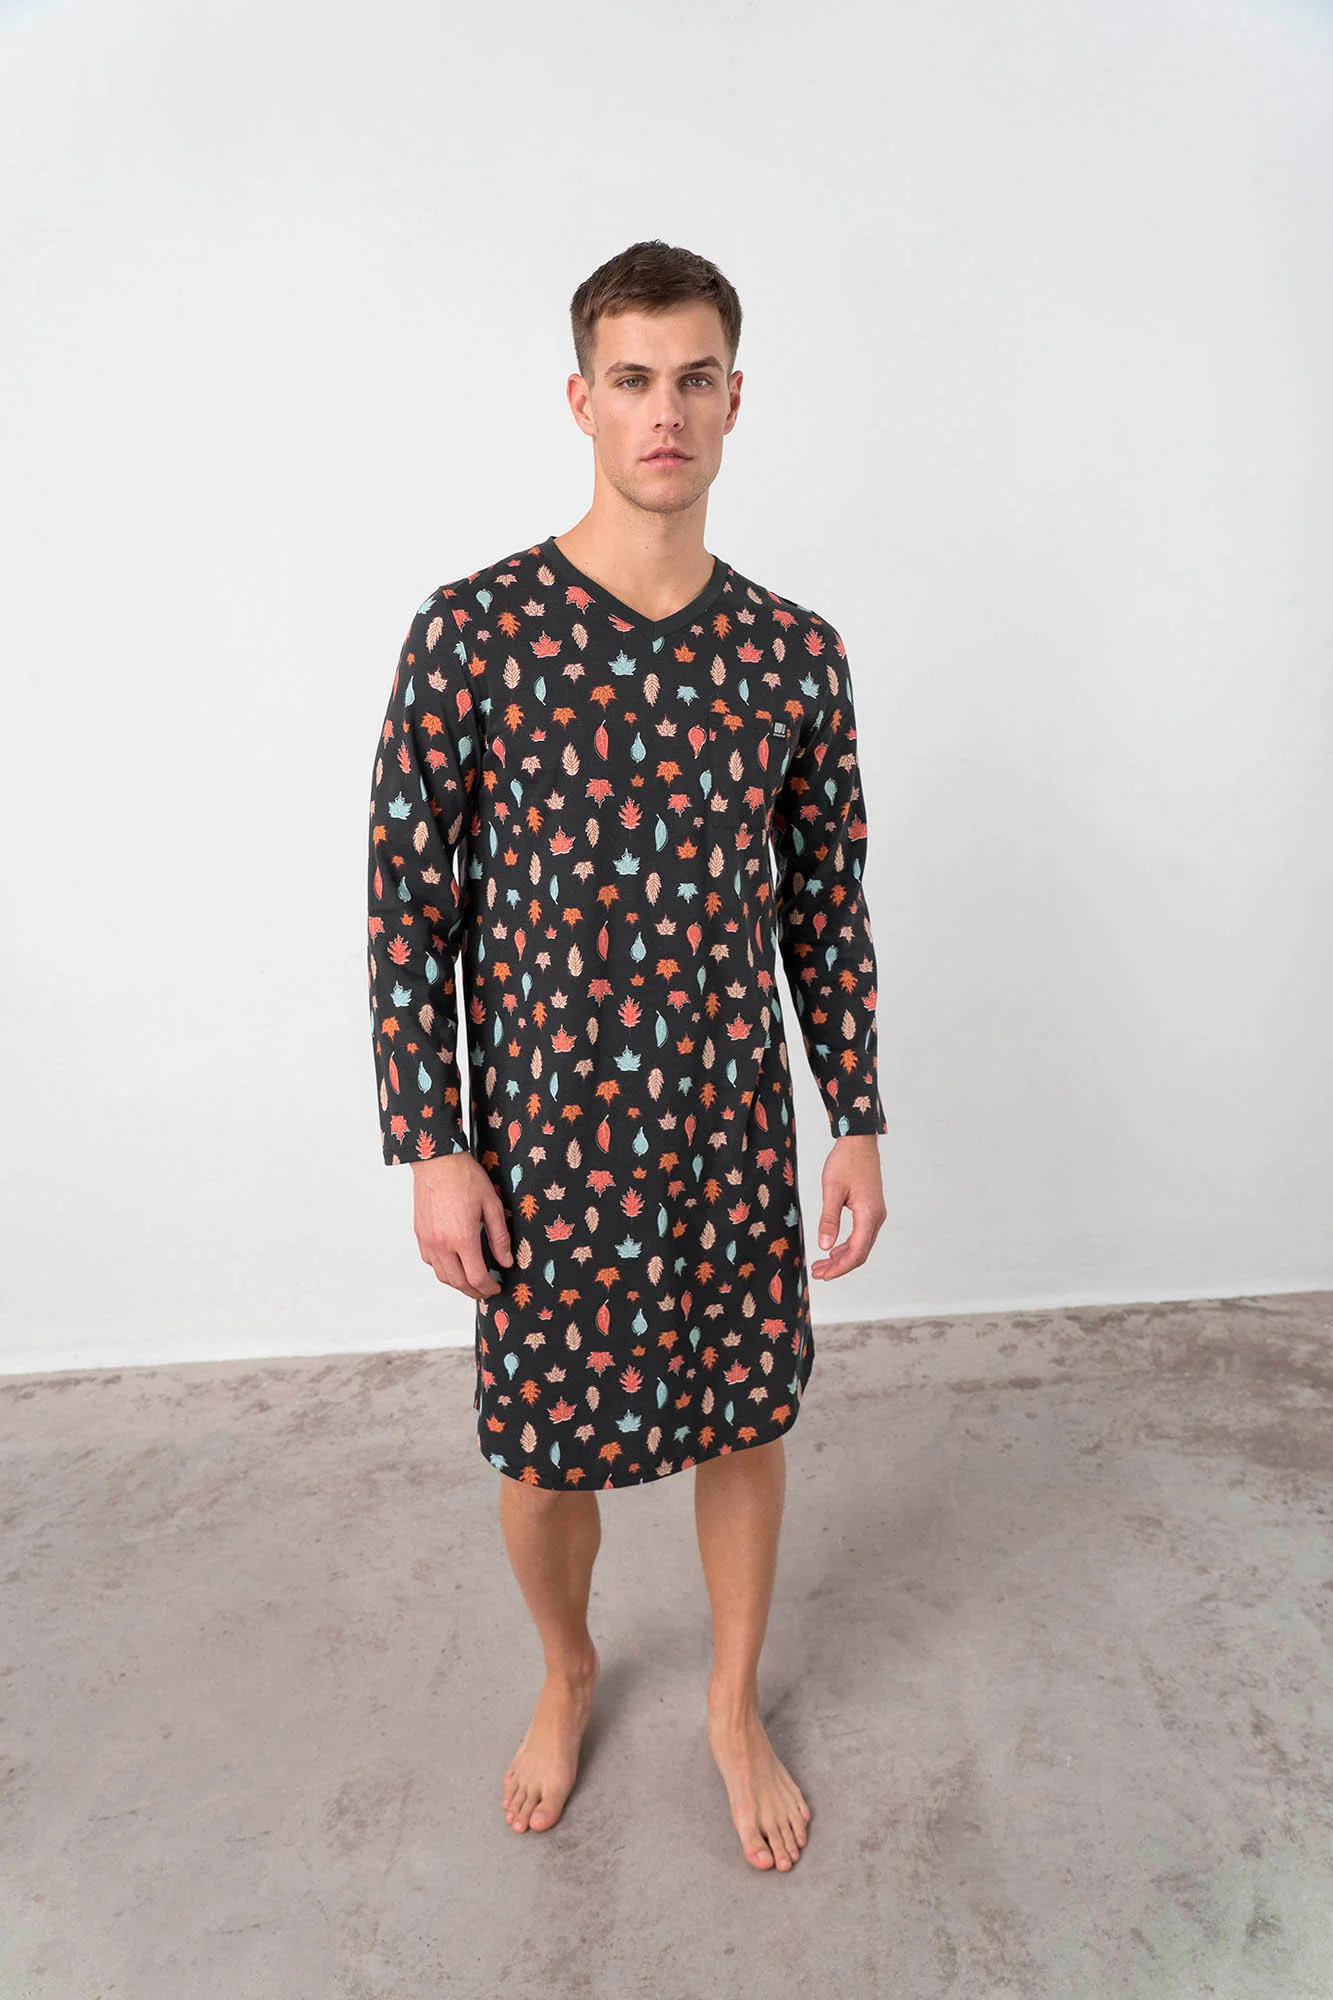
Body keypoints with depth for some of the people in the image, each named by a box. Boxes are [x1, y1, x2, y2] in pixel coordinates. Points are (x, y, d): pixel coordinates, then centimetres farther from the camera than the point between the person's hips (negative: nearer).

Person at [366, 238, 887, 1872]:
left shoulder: (795, 651, -1)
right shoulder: (473, 632, -9)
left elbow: (829, 906, 5)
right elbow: (411, 905, -7)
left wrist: (857, 1125, 3)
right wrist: (430, 1150, -8)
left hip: (736, 1128, 2)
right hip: (545, 1133, -2)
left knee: (743, 1422, 16)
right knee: (542, 1450, 14)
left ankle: (735, 1705, 43)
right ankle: (567, 1675, 47)